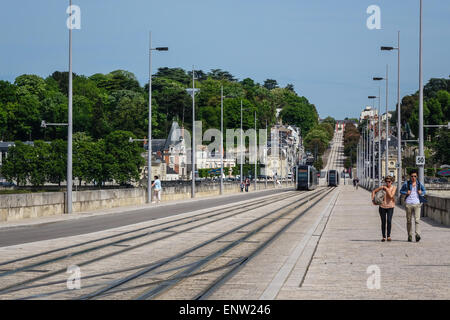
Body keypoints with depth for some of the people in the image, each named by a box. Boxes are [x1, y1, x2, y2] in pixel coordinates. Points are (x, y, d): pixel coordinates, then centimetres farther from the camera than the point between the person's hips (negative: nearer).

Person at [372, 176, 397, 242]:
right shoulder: (383, 187, -2)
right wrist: (373, 199, -4)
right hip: (382, 206, 1)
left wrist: (387, 189, -17)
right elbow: (374, 191, 8)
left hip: (390, 207, -1)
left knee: (389, 221, -16)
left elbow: (391, 196, -17)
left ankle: (389, 236, -4)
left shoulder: (394, 187, -4)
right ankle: (384, 237, 12)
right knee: (383, 222, 1)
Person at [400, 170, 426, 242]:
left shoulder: (419, 184, 8)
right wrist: (406, 193, -7)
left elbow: (424, 191, 23)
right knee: (409, 221, 5)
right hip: (408, 204, 0)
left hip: (417, 204, 0)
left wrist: (421, 192, 0)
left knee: (417, 219, -15)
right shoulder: (406, 184, 4)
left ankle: (417, 235, -26)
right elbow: (401, 191, 13)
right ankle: (409, 236, 14)